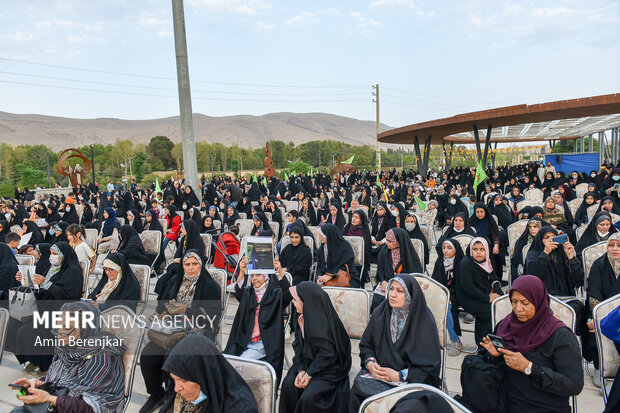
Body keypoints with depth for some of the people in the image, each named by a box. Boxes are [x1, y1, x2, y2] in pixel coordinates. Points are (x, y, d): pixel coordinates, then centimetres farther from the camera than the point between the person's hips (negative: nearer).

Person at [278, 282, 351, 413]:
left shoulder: (323, 322, -23)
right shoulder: (302, 318, 3)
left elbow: (327, 354, -23)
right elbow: (298, 345, 5)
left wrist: (309, 374, -17)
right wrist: (301, 369, -8)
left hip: (330, 368, -7)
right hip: (308, 362, 7)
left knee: (308, 397, -25)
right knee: (288, 385, -15)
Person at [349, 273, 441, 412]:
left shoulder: (424, 322, -12)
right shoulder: (380, 313, 1)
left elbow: (431, 368, -9)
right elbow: (366, 344, 13)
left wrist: (400, 375, -16)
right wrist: (370, 363, -7)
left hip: (410, 380, -3)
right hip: (378, 371, 4)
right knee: (356, 393, -23)